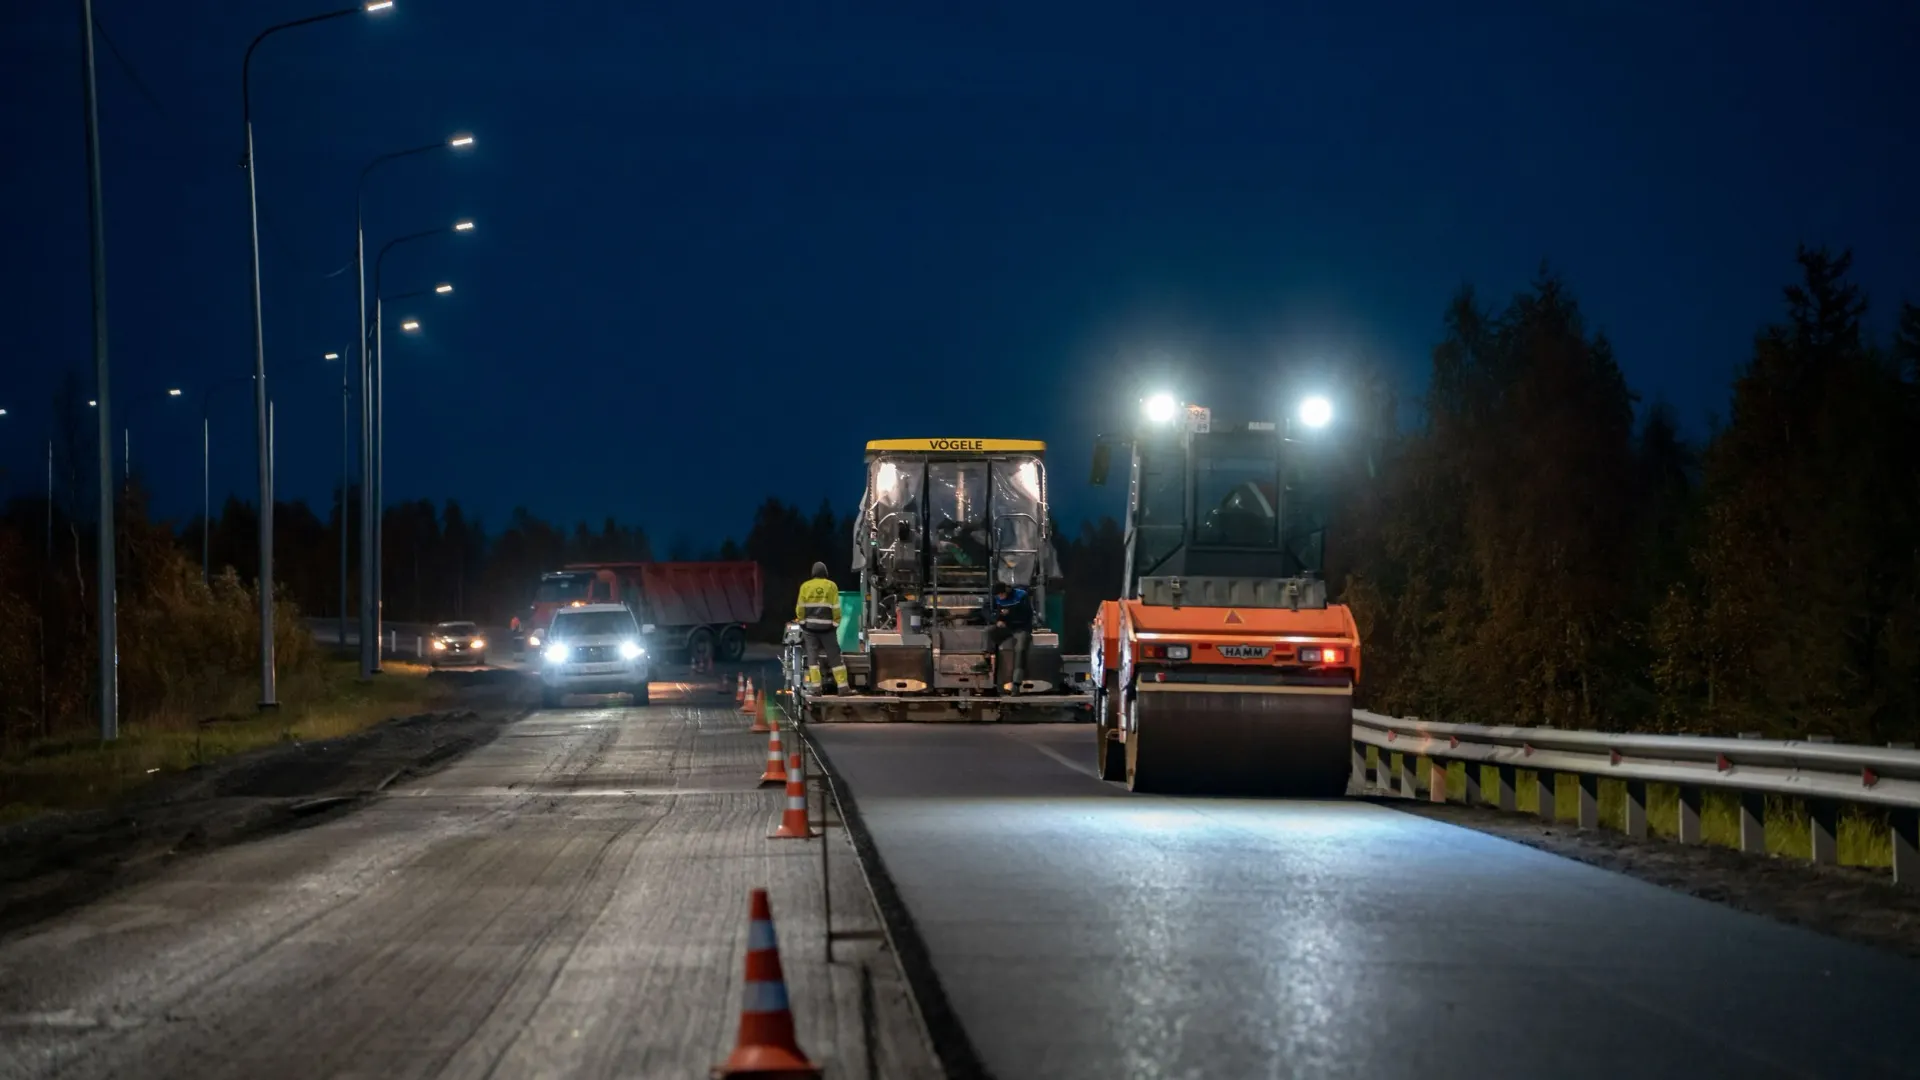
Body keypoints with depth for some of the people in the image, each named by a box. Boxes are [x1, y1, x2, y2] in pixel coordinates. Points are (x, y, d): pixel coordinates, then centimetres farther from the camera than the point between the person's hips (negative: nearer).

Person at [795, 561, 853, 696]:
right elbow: (836, 608, -3)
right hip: (827, 627, -1)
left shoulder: (805, 586, 2)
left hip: (810, 626, 1)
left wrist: (802, 621, 14)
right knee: (834, 657, 2)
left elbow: (800, 608, 2)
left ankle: (815, 686, -2)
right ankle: (843, 686, -2)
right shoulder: (831, 586, -1)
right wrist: (836, 623, 6)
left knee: (812, 656, 5)